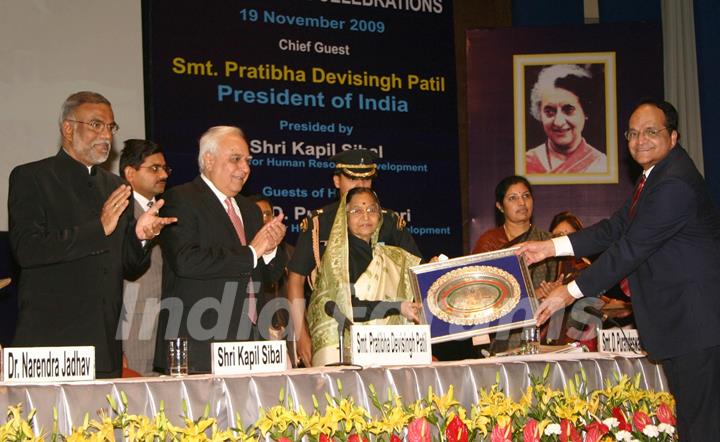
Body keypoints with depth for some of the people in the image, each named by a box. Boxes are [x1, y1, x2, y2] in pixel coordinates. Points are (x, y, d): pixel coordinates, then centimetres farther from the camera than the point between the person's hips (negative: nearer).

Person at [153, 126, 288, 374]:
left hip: (250, 343, 7)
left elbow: (271, 276, 22)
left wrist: (270, 249, -1)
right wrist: (251, 252, -14)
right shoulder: (180, 200, -3)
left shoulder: (249, 209, 21)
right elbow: (185, 261, -20)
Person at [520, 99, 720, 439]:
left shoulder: (675, 184, -21)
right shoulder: (654, 175, 14)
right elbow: (616, 229, 14)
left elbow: (631, 248, -22)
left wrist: (571, 292, -16)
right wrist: (551, 247, 8)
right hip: (676, 319, 11)